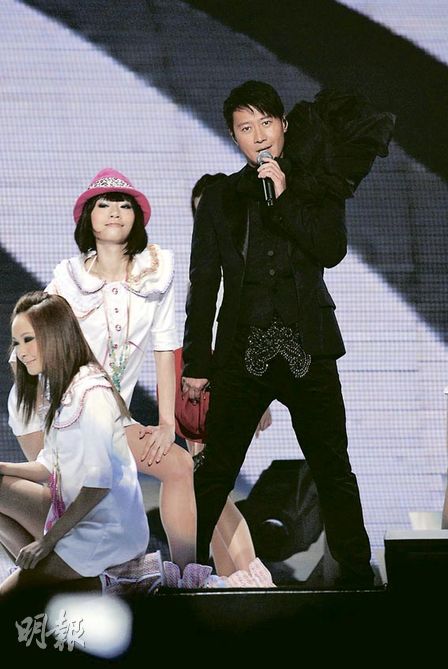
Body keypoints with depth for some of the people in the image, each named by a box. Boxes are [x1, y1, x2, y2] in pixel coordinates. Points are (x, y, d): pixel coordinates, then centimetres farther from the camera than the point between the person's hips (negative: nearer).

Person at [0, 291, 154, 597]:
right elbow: (50, 466, 12)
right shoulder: (61, 387, 11)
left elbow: (99, 482, -22)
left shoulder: (91, 392, -19)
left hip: (107, 531, -10)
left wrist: (48, 539, -18)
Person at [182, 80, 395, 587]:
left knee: (333, 470, 2)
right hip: (242, 349, 1)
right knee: (215, 472, 2)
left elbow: (332, 250, -6)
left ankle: (357, 573, 8)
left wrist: (284, 197, -13)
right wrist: (196, 364, 6)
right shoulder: (220, 199, 10)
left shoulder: (317, 187, 9)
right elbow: (203, 284, 9)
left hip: (308, 348, 0)